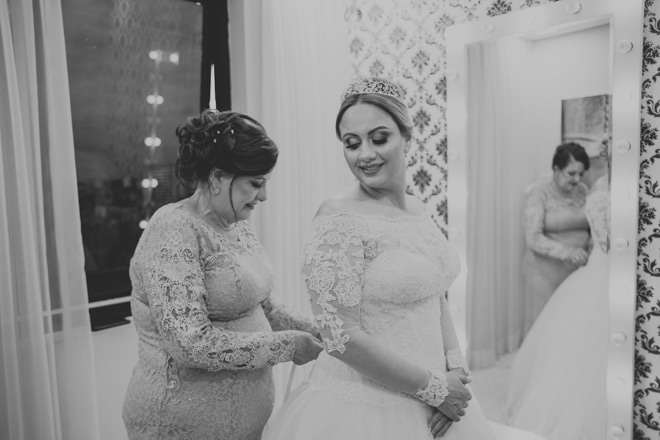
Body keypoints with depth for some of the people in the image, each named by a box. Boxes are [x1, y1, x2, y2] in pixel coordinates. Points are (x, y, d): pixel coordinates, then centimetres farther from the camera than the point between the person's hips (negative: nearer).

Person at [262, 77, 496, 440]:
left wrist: (456, 367, -4)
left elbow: (436, 298, 11)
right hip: (362, 409, -6)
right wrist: (434, 388, -14)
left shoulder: (417, 210, 3)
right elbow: (341, 337, -21)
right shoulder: (337, 220, -19)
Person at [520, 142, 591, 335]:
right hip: (545, 273, -5)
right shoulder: (539, 194, -9)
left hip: (577, 270, 5)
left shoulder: (583, 191, 7)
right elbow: (533, 238, -17)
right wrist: (567, 252, -28)